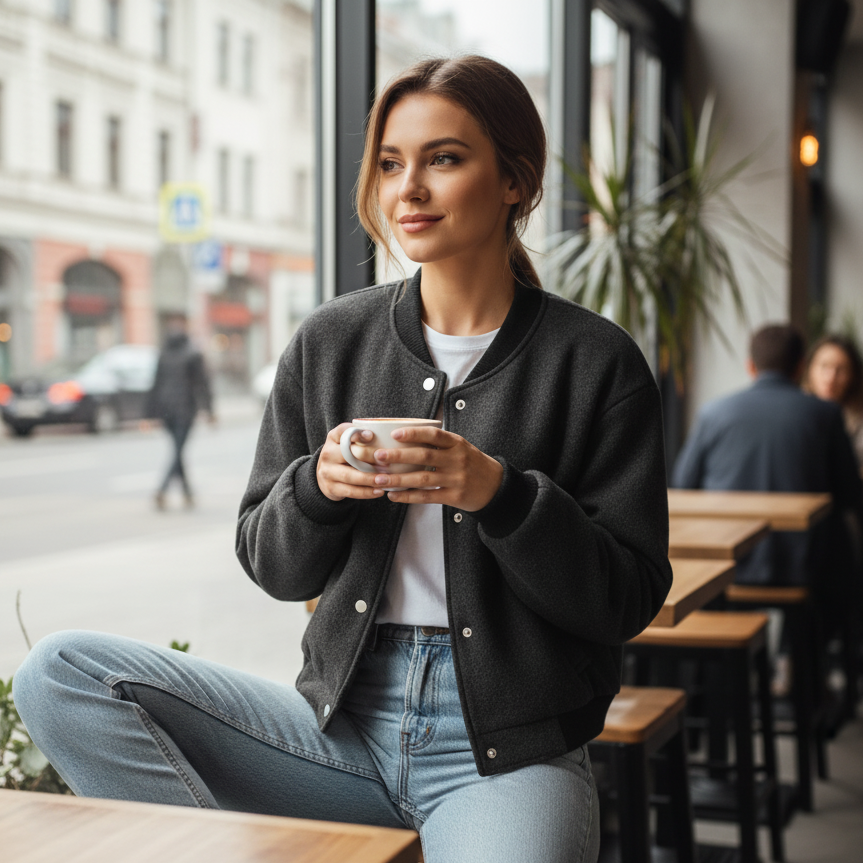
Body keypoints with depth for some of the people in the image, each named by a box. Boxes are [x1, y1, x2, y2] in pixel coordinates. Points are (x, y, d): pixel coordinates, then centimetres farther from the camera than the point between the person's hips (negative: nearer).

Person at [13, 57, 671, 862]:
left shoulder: (595, 360, -2)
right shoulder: (330, 341, 6)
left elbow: (629, 600, -4)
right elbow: (273, 566, 10)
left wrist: (498, 494, -19)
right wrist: (316, 485, -11)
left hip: (508, 754, -3)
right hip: (346, 724, 4)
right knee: (62, 671, -11)